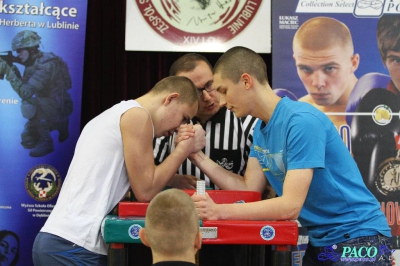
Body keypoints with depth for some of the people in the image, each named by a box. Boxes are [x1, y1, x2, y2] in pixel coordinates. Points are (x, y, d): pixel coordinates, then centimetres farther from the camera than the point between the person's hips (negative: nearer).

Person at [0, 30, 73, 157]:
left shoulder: (46, 65, -27)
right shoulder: (31, 63, 2)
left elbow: (25, 92, -34)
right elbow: (23, 88, 4)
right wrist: (14, 71, -12)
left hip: (60, 107, -9)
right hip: (45, 107, 9)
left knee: (29, 105, -34)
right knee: (27, 141, 9)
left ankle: (45, 142, -17)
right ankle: (60, 125, 28)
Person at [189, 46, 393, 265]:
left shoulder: (301, 121, -23)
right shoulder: (261, 128, 6)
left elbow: (291, 206, -28)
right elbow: (249, 190, 3)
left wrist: (219, 211, -32)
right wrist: (198, 157, -3)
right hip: (320, 241, 8)